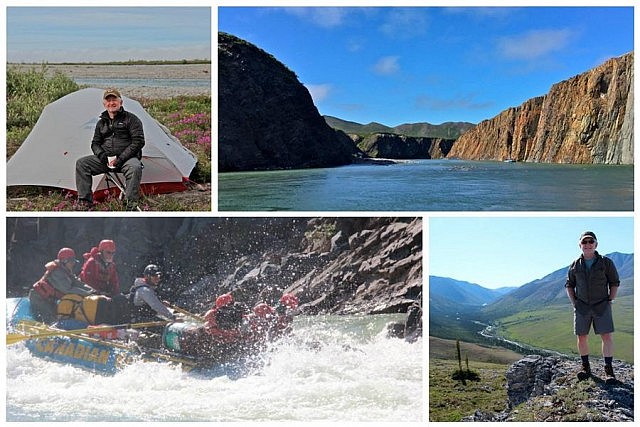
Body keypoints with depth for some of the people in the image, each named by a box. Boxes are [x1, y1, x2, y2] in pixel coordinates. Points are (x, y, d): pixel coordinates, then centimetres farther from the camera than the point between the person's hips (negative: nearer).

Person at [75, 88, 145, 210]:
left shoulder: (131, 119, -1)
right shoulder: (101, 123, 15)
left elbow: (138, 141, -9)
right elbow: (95, 143, 20)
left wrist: (121, 158, -17)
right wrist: (101, 154, -6)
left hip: (126, 158, -5)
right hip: (106, 159, 5)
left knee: (134, 167, -39)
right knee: (81, 163, -12)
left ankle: (131, 204, -29)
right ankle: (85, 201, -8)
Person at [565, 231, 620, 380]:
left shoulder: (606, 262, -1)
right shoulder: (575, 265, 4)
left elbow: (615, 282, 6)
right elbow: (569, 285, 15)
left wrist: (610, 300, -2)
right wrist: (574, 303, 5)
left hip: (602, 306, -2)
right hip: (582, 307, 2)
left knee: (607, 336, -7)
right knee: (581, 337, 3)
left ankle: (608, 369, -2)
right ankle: (586, 367, 15)